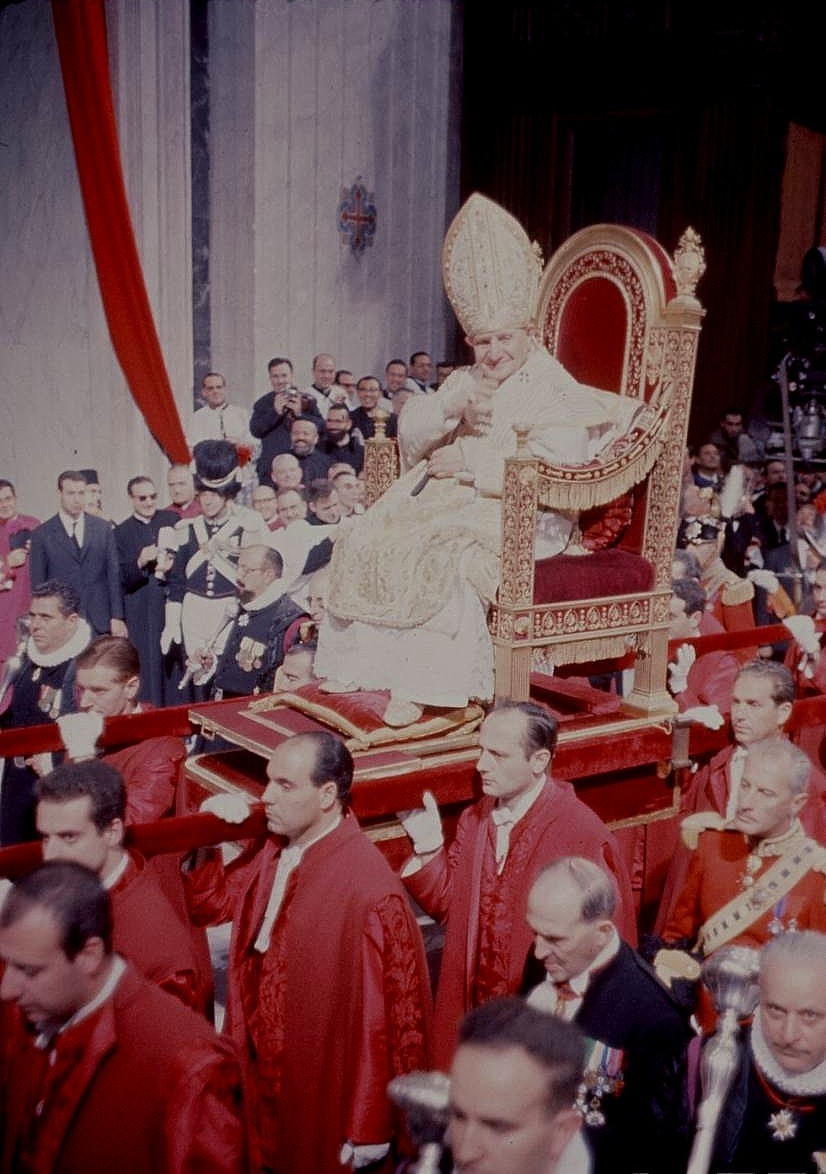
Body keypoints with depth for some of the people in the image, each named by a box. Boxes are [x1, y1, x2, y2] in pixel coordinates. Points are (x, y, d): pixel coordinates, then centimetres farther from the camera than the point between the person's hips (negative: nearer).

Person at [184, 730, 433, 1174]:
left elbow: (397, 1019, -21)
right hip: (264, 1076, 7)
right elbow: (207, 904, 11)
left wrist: (368, 1129, -13)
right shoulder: (271, 849, -4)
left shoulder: (370, 892, -27)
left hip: (322, 1101, -6)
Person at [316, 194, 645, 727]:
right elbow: (410, 429, 9)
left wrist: (467, 462, -17)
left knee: (447, 554, -34)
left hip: (523, 518, -7)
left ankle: (423, 686, -31)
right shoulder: (468, 382, 19)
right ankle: (364, 663, -6)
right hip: (451, 500, 8)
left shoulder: (557, 394, -5)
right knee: (369, 539, -11)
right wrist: (453, 406, -13)